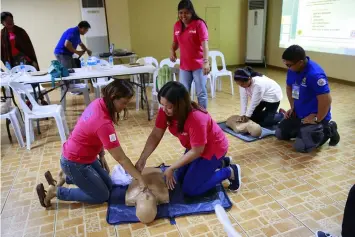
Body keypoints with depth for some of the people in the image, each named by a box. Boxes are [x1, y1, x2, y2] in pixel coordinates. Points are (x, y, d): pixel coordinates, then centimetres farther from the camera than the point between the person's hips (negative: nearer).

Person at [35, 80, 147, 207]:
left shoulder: (98, 103, -10)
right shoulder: (104, 124, -35)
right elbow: (121, 158, -29)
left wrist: (101, 155, 1)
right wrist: (140, 179, -21)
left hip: (84, 156, 9)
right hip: (74, 163, -9)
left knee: (108, 185, 17)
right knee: (102, 196, 6)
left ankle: (66, 177, 26)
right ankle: (54, 191, 10)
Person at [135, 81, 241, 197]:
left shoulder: (197, 119, -38)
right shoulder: (165, 111, -19)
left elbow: (196, 151, -28)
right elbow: (155, 136, -13)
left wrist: (171, 168, -25)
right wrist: (142, 159, -24)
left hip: (213, 148, -7)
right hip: (195, 147, 8)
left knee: (190, 189, -6)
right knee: (180, 178, 16)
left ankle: (230, 172, 8)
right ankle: (220, 162, 25)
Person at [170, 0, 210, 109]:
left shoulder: (199, 23, -10)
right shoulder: (177, 25, 6)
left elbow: (204, 43, -20)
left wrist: (206, 61, -31)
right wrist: (172, 51, -2)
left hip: (199, 65, -5)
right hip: (184, 66, 5)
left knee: (201, 93, 4)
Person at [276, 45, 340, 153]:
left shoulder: (315, 74, -30)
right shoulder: (292, 70, -4)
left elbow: (326, 100, -29)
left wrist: (317, 119, -18)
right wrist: (292, 107, 10)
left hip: (313, 116, -8)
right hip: (298, 113, 8)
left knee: (301, 147, -16)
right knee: (280, 134, 10)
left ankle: (328, 130, 8)